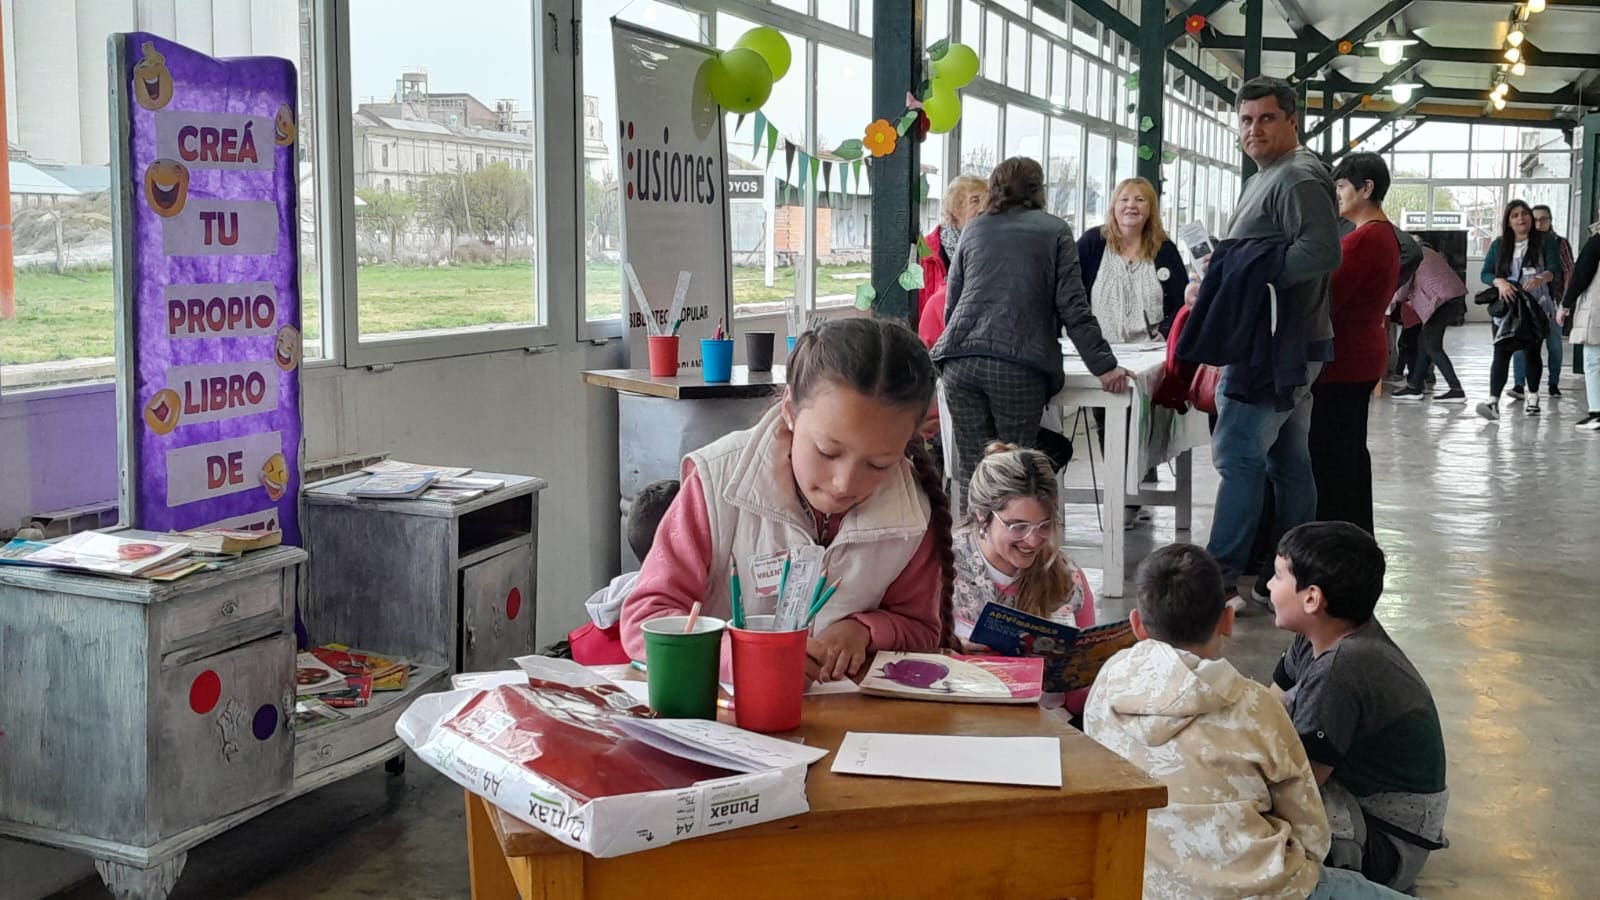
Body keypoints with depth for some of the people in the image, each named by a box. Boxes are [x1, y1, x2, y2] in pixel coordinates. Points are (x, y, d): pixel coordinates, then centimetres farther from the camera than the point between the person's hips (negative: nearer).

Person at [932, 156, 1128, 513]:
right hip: (1019, 363, -3)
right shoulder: (1054, 231, 11)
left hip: (960, 360, 3)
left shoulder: (974, 229, 20)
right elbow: (1073, 308, 3)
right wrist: (1104, 366, 4)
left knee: (972, 470, 5)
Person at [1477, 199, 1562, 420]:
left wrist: (1541, 278, -33)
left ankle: (1533, 397, 28)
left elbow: (1555, 269, -10)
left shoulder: (1544, 241, 0)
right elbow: (1485, 273, 1)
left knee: (1532, 351, 10)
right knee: (1501, 351, -13)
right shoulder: (1499, 245, 5)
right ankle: (1493, 401, -24)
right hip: (1506, 307, 0)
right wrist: (1500, 282, -21)